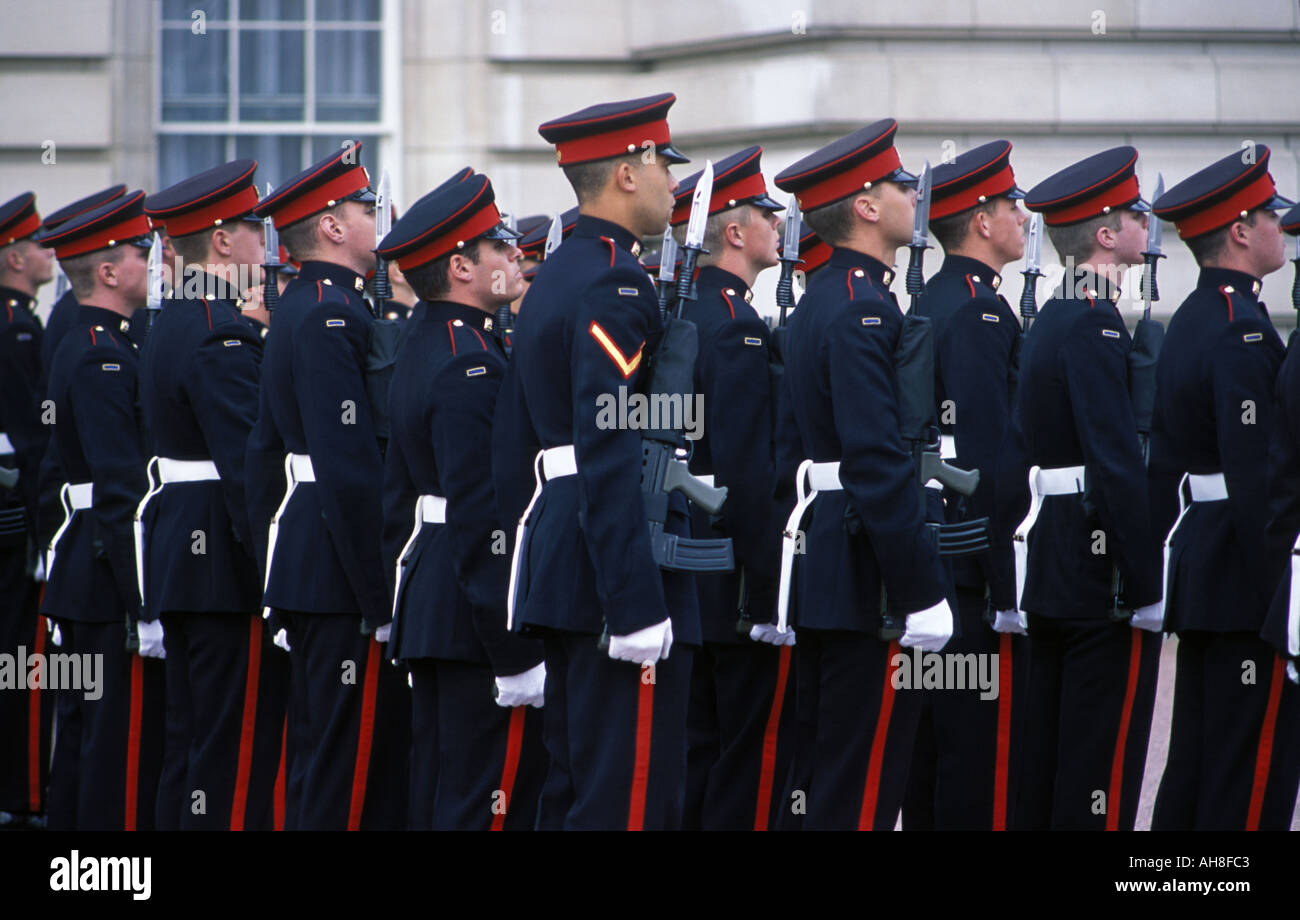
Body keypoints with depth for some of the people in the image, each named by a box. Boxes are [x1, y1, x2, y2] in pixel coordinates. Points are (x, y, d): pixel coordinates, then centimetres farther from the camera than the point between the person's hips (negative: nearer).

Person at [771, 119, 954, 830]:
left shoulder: (817, 303, 16)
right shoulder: (864, 311, -15)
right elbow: (880, 463, -22)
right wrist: (921, 594, -21)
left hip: (819, 573, 10)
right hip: (866, 583, -10)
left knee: (822, 776, 12)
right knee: (862, 793, -8)